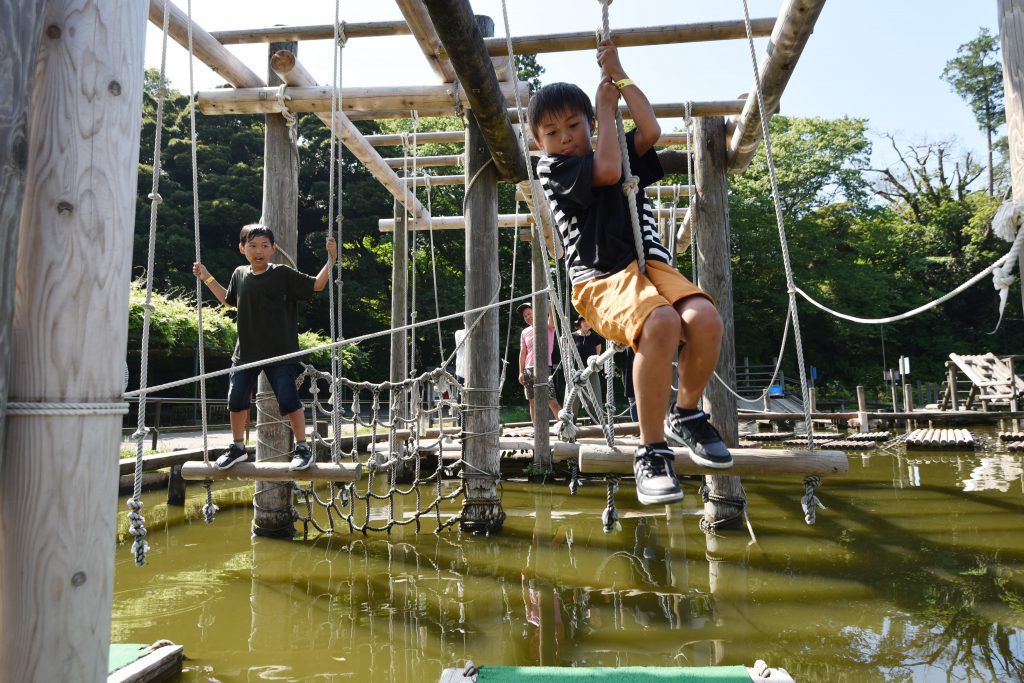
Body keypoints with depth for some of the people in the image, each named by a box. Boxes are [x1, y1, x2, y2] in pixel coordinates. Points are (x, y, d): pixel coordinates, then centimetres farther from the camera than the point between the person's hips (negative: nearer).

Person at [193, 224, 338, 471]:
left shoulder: (283, 274, -6)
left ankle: (302, 447, 7)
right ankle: (238, 447, 28)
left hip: (280, 351, -5)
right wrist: (207, 278, 25)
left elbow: (316, 285, -7)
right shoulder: (239, 274, 8)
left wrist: (331, 260, -17)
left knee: (288, 398, -7)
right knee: (236, 399, 9)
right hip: (246, 351, 5)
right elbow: (228, 300, 27)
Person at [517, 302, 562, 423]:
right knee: (533, 402, 6)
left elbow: (552, 317, -21)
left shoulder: (547, 326, 1)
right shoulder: (525, 332, 15)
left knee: (551, 401, -11)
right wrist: (521, 372, 6)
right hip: (528, 369, 5)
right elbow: (523, 353, 14)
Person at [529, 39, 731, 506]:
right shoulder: (550, 168, 8)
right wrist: (606, 104, 8)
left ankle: (686, 414, 1)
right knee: (661, 323, -37)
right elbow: (607, 170, -6)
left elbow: (651, 131, 5)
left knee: (704, 318, -28)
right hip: (600, 279, -5)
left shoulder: (625, 157, 24)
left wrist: (618, 75, 13)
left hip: (651, 264, 5)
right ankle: (651, 451, -20)